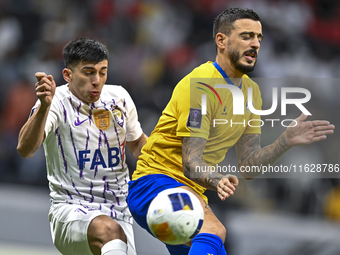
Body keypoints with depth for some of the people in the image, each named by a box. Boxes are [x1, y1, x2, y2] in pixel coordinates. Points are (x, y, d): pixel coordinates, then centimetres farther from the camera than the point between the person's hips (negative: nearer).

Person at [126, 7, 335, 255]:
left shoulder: (251, 91, 11)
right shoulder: (200, 86, -17)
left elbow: (248, 166, 8)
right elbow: (191, 163, -23)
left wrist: (286, 141, -6)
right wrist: (218, 181, -43)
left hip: (191, 192, 10)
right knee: (214, 230, -36)